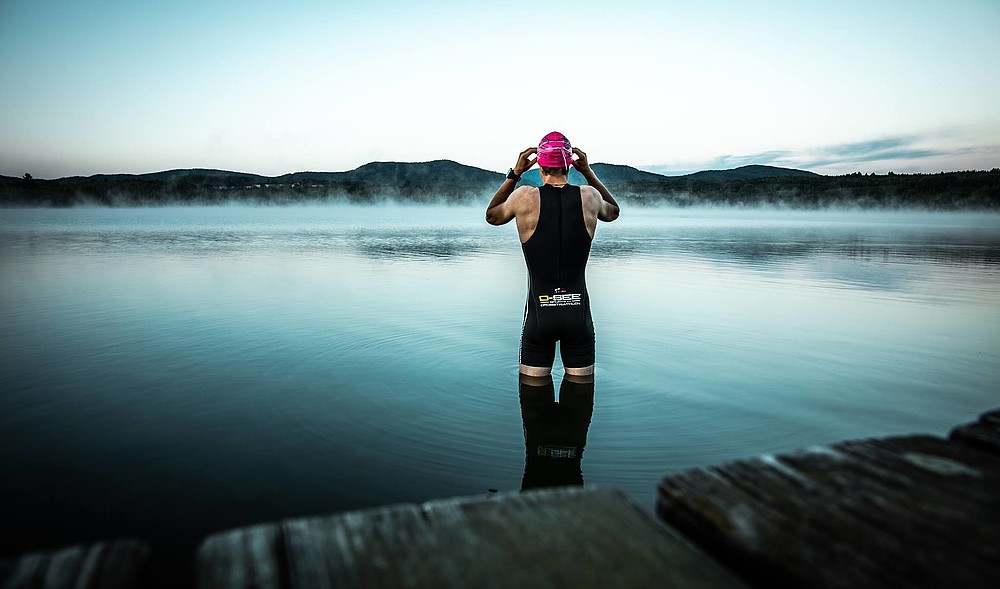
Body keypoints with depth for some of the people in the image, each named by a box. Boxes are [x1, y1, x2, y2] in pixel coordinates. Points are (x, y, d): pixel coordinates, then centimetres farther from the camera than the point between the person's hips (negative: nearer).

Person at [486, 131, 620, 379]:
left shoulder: (524, 197, -9)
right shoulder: (589, 197, -4)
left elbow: (491, 216, 14)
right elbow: (613, 212, 22)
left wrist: (514, 174, 14)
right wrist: (588, 173, 18)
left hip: (539, 314, -1)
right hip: (578, 313, 1)